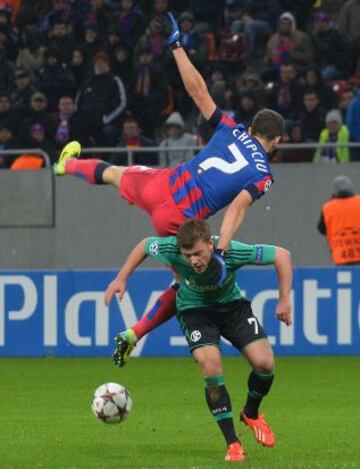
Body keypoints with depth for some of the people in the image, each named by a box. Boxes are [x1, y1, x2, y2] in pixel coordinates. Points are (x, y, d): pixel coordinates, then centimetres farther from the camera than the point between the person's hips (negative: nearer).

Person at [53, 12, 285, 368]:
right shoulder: (263, 175, -7)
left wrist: (177, 47, 10)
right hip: (179, 221, -5)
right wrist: (221, 249, -31)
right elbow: (237, 208, -23)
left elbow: (196, 89, 3)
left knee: (114, 173, 37)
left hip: (161, 187, 5)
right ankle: (134, 335, 8)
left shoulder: (232, 131, 4)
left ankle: (68, 164, 65)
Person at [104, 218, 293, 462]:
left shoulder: (231, 252, -33)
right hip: (195, 309, -1)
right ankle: (233, 444, -16)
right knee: (211, 365, -26)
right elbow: (145, 245, -5)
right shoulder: (171, 249, -30)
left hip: (232, 304, 1)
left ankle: (251, 414, 18)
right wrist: (122, 279, -4)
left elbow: (282, 255, -22)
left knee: (264, 362, -16)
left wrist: (284, 300, -23)